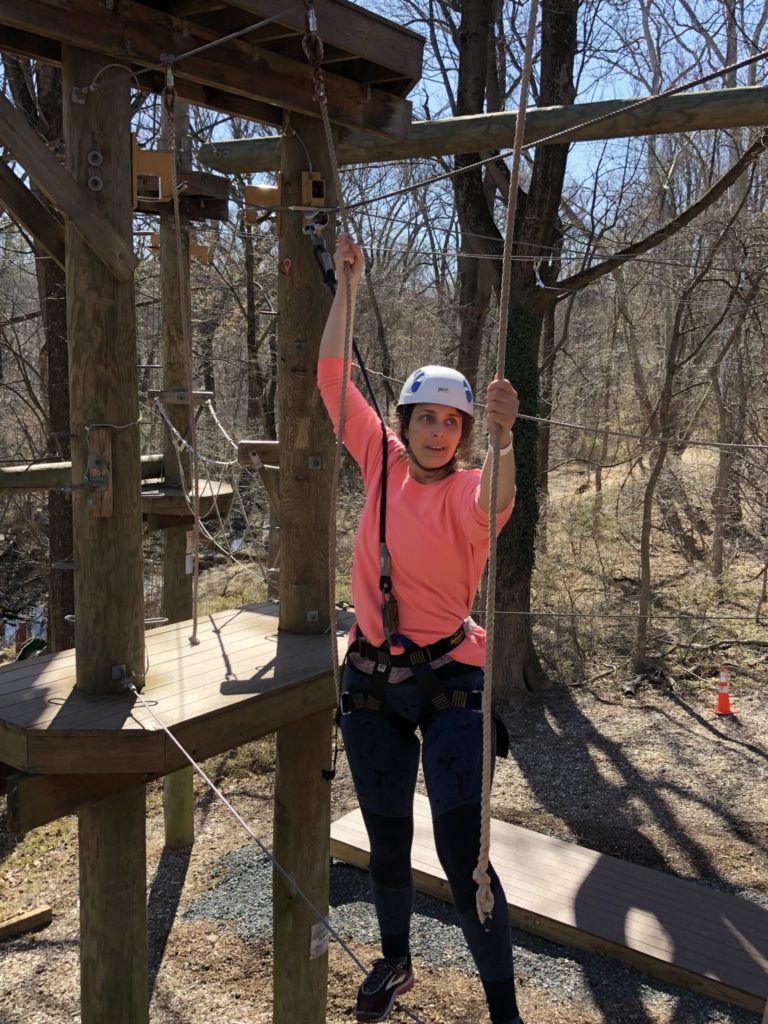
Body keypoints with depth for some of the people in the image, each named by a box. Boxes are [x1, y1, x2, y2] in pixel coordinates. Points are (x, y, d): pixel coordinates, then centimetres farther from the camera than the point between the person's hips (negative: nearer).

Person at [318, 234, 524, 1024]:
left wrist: (502, 443, -58)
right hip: (371, 683, 5)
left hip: (448, 683, -4)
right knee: (386, 840, 19)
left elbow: (492, 506, -39)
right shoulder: (383, 464, -1)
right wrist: (347, 284, -3)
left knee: (463, 855, -4)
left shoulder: (465, 490, -13)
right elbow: (332, 378, 1)